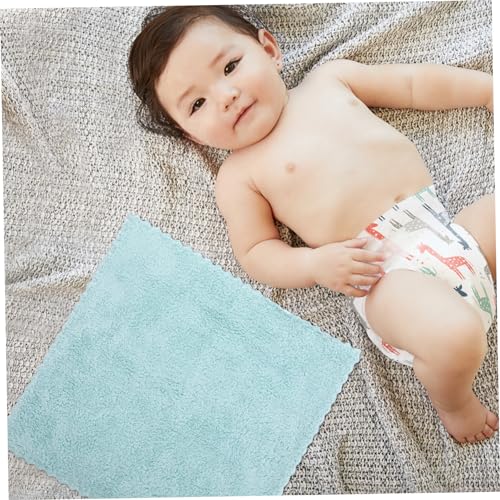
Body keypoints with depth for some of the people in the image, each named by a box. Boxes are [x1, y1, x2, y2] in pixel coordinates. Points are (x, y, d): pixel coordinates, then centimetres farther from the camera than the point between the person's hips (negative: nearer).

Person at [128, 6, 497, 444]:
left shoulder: (330, 78, 15)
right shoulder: (239, 176, 4)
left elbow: (416, 84, 21)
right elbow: (255, 253, 1)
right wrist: (315, 264, -16)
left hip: (451, 224, 6)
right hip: (386, 272, -5)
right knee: (454, 338, -28)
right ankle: (453, 403, 6)